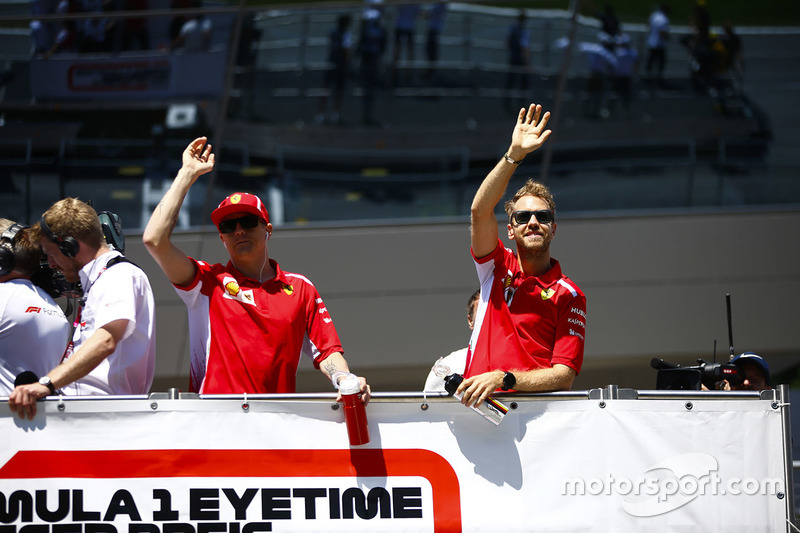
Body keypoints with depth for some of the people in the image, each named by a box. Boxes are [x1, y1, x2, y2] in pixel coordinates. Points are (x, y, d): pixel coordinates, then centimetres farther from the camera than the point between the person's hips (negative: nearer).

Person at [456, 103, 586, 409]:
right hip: (476, 405, 3)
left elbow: (564, 375, -3)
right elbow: (480, 211, -2)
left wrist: (504, 378, -17)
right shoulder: (498, 267, 16)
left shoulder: (568, 296, 7)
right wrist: (514, 155, -13)